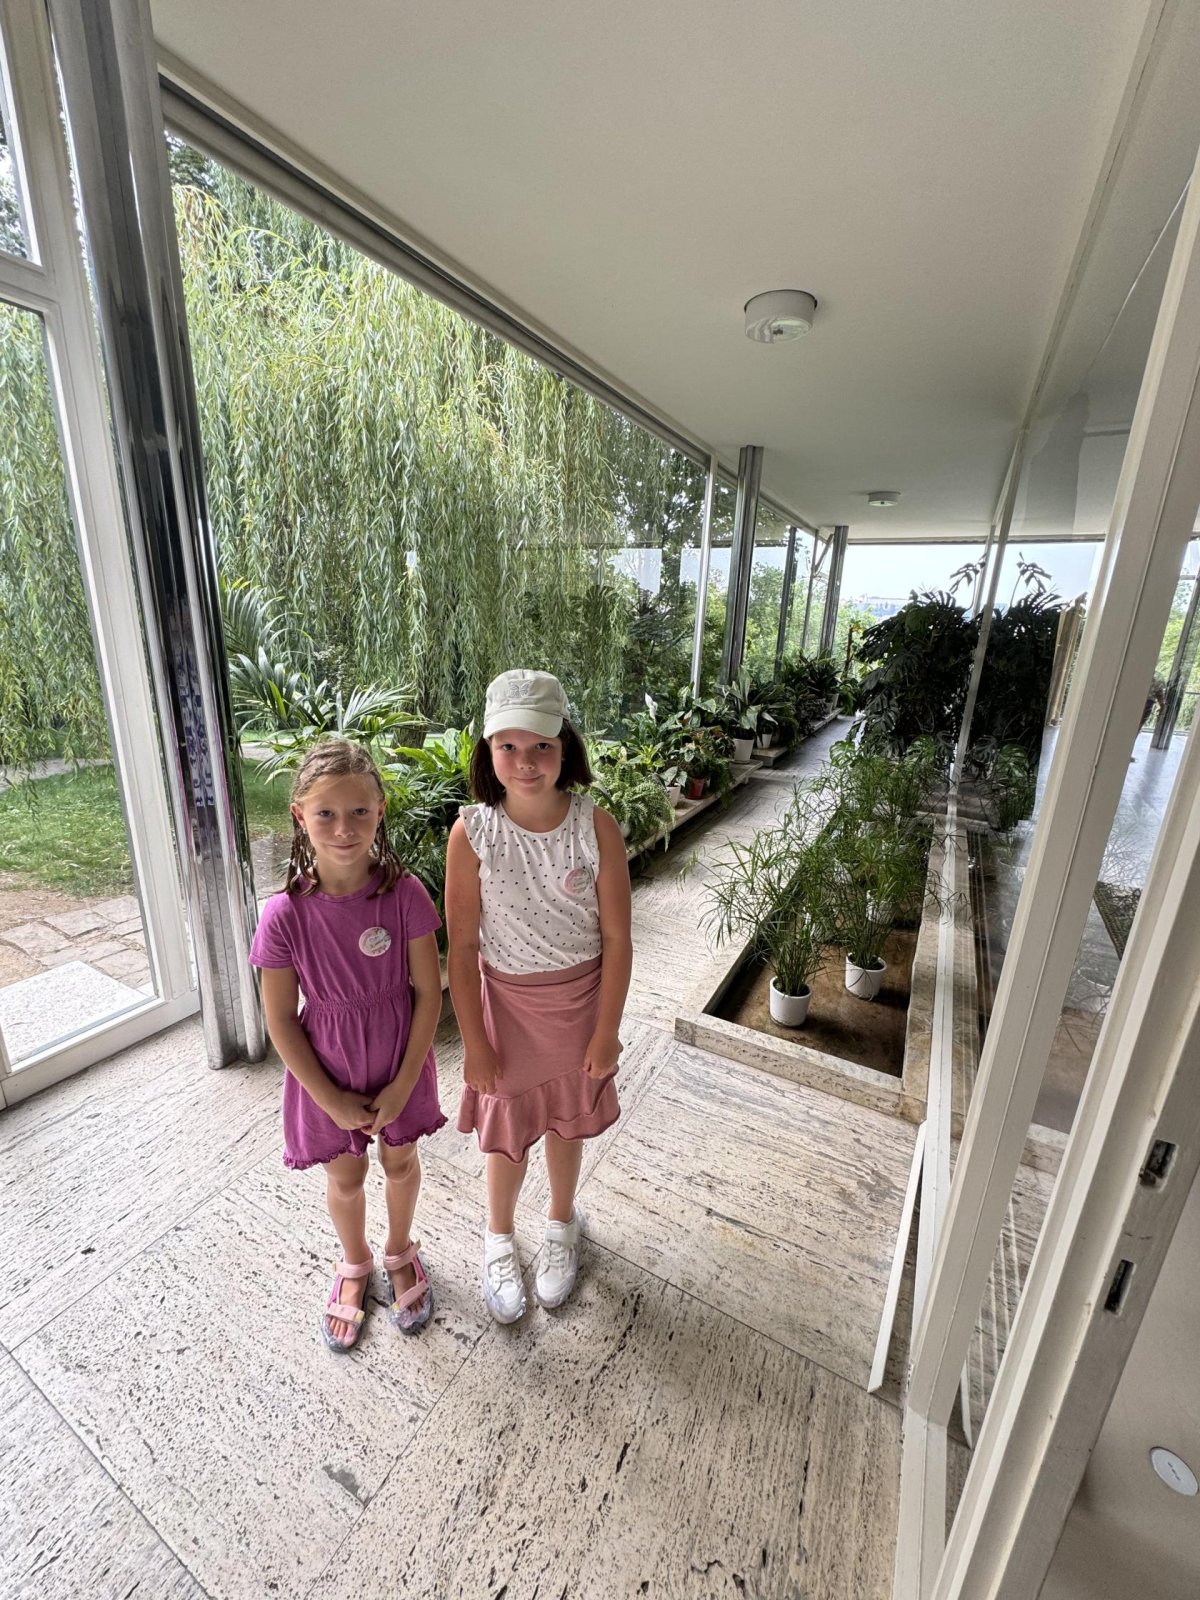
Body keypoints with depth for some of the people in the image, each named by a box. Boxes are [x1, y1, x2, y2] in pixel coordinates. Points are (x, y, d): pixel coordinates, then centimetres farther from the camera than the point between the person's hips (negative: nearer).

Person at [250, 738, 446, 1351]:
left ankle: (400, 1251, 54)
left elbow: (428, 992, -13)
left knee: (400, 1161, 22)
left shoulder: (404, 893, -22)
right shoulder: (284, 915, -21)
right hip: (327, 1069, 0)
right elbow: (281, 1020, -11)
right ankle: (354, 1262, 55)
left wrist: (403, 1084, -11)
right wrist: (331, 1099, -8)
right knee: (345, 1175, 22)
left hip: (399, 1062, 0)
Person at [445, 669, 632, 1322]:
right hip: (505, 1004, 0)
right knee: (508, 1129, 18)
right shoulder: (472, 832, -18)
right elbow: (462, 945, -11)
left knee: (566, 1121, 23)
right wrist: (474, 1040, -8)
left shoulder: (596, 826, -18)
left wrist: (607, 1030, -7)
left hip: (579, 1001, 1)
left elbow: (617, 939, -11)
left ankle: (561, 1226, 54)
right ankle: (499, 1239, 51)